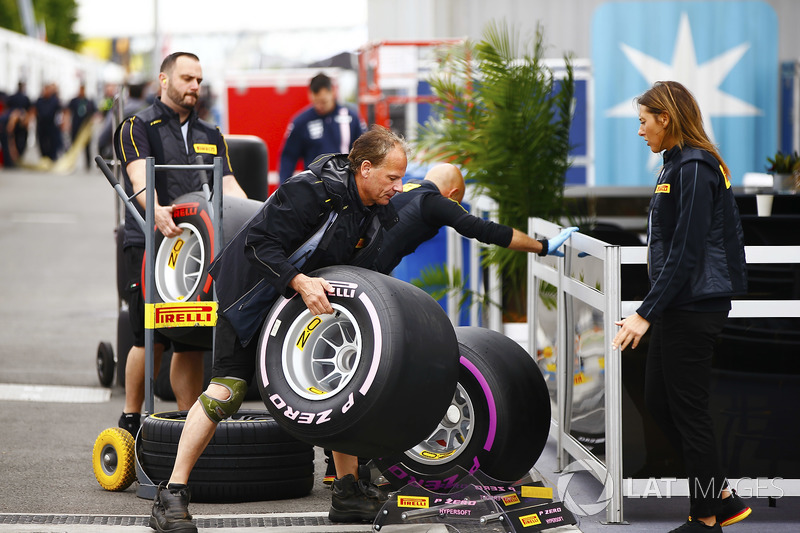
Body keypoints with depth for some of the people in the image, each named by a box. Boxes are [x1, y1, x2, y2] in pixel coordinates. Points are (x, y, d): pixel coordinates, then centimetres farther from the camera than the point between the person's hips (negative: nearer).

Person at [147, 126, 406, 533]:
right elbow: (261, 243, -29)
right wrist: (299, 282, -38)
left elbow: (362, 269, 9)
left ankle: (348, 492, 14)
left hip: (313, 296, 8)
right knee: (226, 390, -13)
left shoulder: (379, 213, -3)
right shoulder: (312, 190, -28)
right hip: (254, 293, -8)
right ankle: (171, 495, -9)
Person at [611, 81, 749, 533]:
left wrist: (646, 313, -22)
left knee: (689, 409, -1)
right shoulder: (681, 165, 13)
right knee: (658, 399, 15)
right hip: (682, 307, 10)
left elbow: (686, 253, -22)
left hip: (694, 306, -10)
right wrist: (653, 310, 19)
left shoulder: (693, 169, -17)